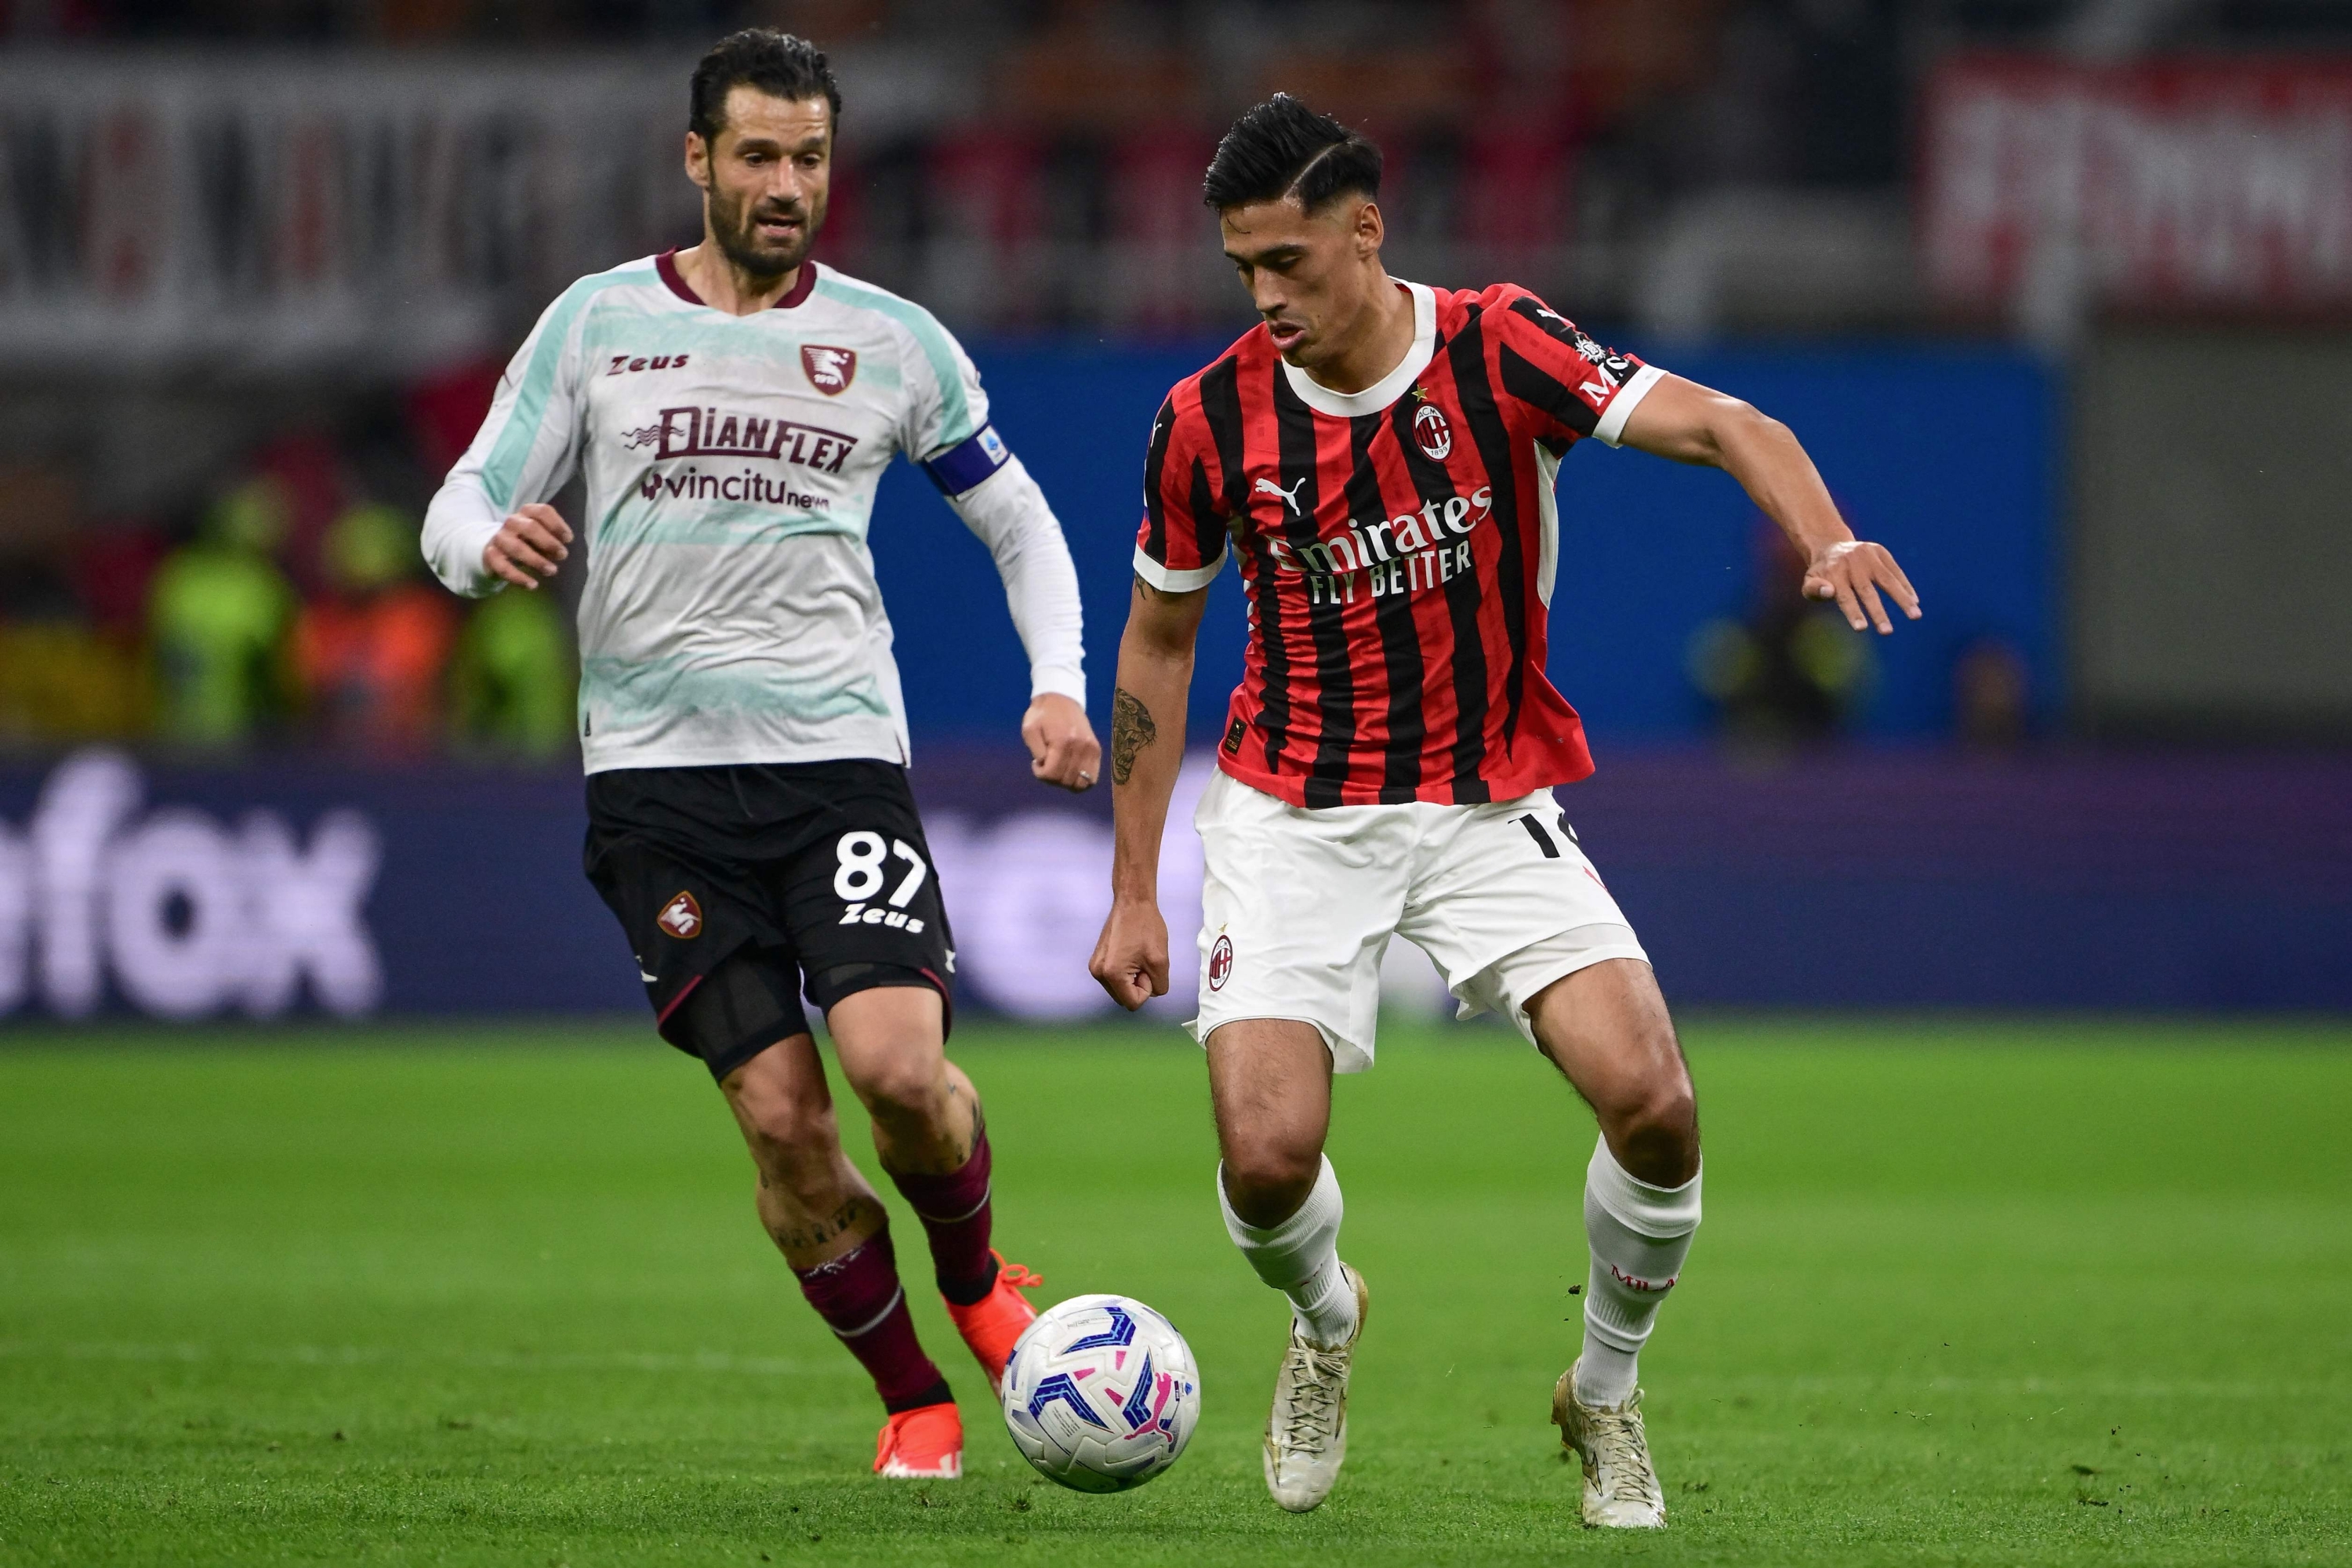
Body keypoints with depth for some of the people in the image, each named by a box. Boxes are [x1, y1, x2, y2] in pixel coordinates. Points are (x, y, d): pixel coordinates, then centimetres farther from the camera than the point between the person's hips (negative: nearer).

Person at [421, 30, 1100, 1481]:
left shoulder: (890, 340, 6)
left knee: (899, 1066, -20)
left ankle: (976, 1279, 13)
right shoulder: (595, 322, 5)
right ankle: (915, 1402, 11)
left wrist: (1058, 682, 0)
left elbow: (1021, 524, 16)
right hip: (658, 775, 0)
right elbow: (461, 508, 6)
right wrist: (489, 545, -19)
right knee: (782, 1117, -8)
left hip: (842, 756, 0)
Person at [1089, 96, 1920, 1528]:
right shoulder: (1210, 419, -7)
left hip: (1496, 805, 0)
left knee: (1654, 1103, -19)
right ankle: (1326, 1325, 21)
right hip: (1293, 822, 0)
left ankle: (1605, 1396, 10)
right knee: (1267, 1156, -18)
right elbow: (1158, 644, 6)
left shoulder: (1500, 350, -12)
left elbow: (1718, 425, -21)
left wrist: (1824, 536, -43)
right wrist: (1134, 896, 5)